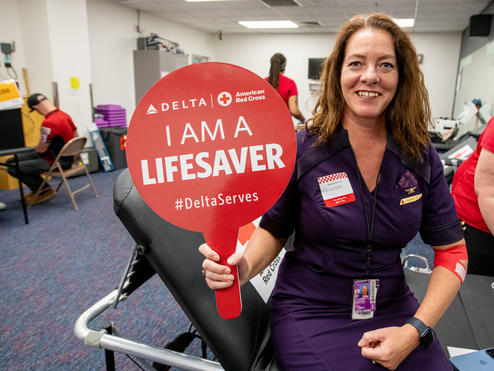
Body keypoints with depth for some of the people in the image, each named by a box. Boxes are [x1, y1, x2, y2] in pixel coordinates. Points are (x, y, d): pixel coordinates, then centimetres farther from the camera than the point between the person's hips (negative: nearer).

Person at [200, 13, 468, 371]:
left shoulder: (422, 158, -4)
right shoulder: (300, 150, -12)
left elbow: (452, 251, 0)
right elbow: (273, 230, -2)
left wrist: (414, 331, -12)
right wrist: (244, 266, -23)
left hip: (392, 309, 4)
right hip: (309, 311, -3)